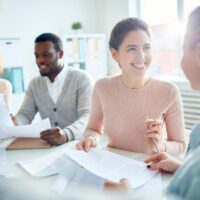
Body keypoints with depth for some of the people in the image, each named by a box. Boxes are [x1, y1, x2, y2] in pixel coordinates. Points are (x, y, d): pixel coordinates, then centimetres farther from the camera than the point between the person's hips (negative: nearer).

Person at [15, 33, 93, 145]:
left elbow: (88, 117, -18)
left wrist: (67, 134, -38)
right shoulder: (34, 84, 10)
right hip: (46, 144, 5)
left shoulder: (82, 79, -6)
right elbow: (25, 114, 5)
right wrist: (12, 124, -19)